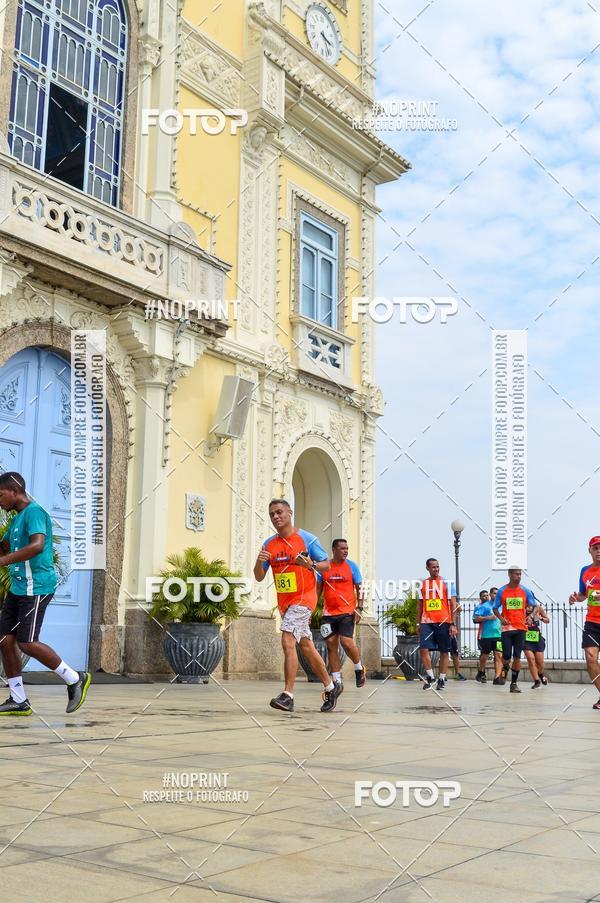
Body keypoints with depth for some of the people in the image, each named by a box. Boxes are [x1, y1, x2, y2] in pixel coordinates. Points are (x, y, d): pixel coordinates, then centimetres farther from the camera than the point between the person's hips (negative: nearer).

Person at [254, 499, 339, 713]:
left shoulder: (306, 539, -7)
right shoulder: (269, 544, 7)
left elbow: (326, 565, -3)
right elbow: (259, 577, 7)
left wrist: (311, 565, -23)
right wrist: (259, 562, -14)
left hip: (303, 598, -6)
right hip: (284, 602, 7)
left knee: (288, 640, -21)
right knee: (306, 646, 14)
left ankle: (288, 696, -21)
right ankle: (330, 688, 29)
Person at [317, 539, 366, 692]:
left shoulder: (351, 566, 0)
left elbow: (359, 588, 1)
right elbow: (318, 588, 13)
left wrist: (359, 608, -9)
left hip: (347, 611, -3)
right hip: (328, 612, 3)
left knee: (346, 642, -12)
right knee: (331, 645, 1)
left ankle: (359, 668, 16)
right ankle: (337, 681, 8)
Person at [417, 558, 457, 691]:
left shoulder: (447, 583, 1)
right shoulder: (423, 584, 10)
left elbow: (453, 604, -1)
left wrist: (453, 624, -8)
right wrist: (418, 623, 12)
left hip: (443, 622, -2)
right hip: (427, 622, 2)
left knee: (444, 652, 4)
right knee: (424, 649, -11)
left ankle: (441, 679, 16)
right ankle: (430, 676, 5)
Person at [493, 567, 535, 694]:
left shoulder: (525, 591, 3)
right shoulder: (502, 591, 1)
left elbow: (534, 606, 9)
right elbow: (495, 608, 7)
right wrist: (501, 618, -11)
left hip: (520, 627, 1)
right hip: (507, 627, -1)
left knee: (517, 656, -1)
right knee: (507, 655, -5)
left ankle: (514, 683, 7)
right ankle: (505, 669, 29)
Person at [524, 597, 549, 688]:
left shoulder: (538, 607, -2)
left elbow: (547, 620, 10)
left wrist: (541, 618, -11)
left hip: (537, 637, 2)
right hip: (526, 638, -2)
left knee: (540, 661, 7)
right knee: (531, 659, -11)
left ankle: (541, 674, 39)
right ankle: (537, 681, 2)